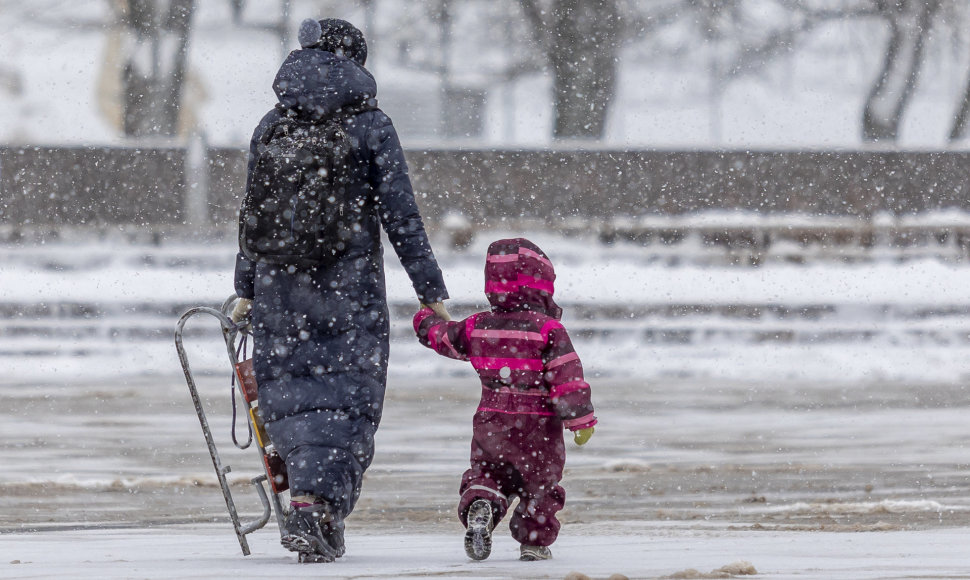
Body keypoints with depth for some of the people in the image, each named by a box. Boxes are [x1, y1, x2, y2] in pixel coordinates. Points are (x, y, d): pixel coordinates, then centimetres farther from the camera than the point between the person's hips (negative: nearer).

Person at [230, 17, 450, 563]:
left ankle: (313, 498, 1)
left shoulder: (271, 126, 7)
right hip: (350, 283, -3)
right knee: (347, 396, 1)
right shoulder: (371, 125, -3)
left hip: (279, 283, 3)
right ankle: (319, 505, -13)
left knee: (293, 396, 11)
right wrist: (431, 291, 0)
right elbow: (401, 215, -5)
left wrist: (246, 289, 19)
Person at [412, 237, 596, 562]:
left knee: (485, 472, 18)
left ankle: (480, 504, -11)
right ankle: (535, 541, 15)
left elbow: (442, 336, 16)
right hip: (538, 426, -3)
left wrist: (425, 319, 39)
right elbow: (567, 378, -16)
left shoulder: (478, 328, 0)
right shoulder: (548, 330, -13)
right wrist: (581, 420, -9)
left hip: (490, 422, 3)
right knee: (540, 483, 12)